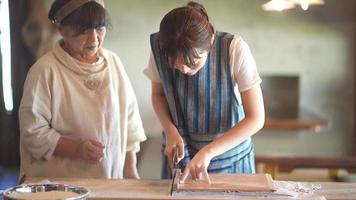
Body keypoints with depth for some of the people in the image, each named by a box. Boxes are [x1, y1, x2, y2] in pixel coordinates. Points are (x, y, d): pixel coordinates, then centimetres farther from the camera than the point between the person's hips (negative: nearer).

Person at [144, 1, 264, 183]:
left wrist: (208, 152, -29)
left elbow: (256, 119, -21)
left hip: (230, 156, -2)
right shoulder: (159, 47, -18)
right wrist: (170, 131, -16)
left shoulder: (235, 50, -27)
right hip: (180, 154, 2)